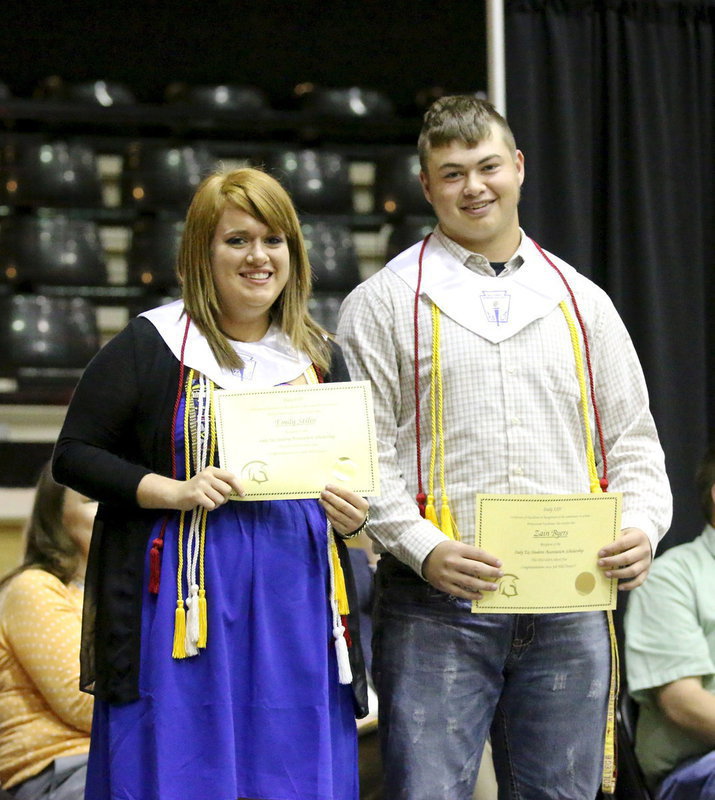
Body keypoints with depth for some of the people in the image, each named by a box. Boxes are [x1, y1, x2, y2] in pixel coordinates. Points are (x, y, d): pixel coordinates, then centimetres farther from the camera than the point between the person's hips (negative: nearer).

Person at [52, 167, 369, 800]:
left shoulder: (320, 356, 13)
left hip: (296, 604, 4)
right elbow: (74, 456, -1)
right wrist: (173, 492, -15)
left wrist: (354, 512, 0)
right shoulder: (150, 345, 0)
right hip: (187, 598, -4)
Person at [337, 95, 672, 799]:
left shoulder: (582, 302, 16)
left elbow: (632, 440, 17)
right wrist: (424, 549, -15)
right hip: (434, 608, -3)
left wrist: (641, 527, -3)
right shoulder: (383, 304, 5)